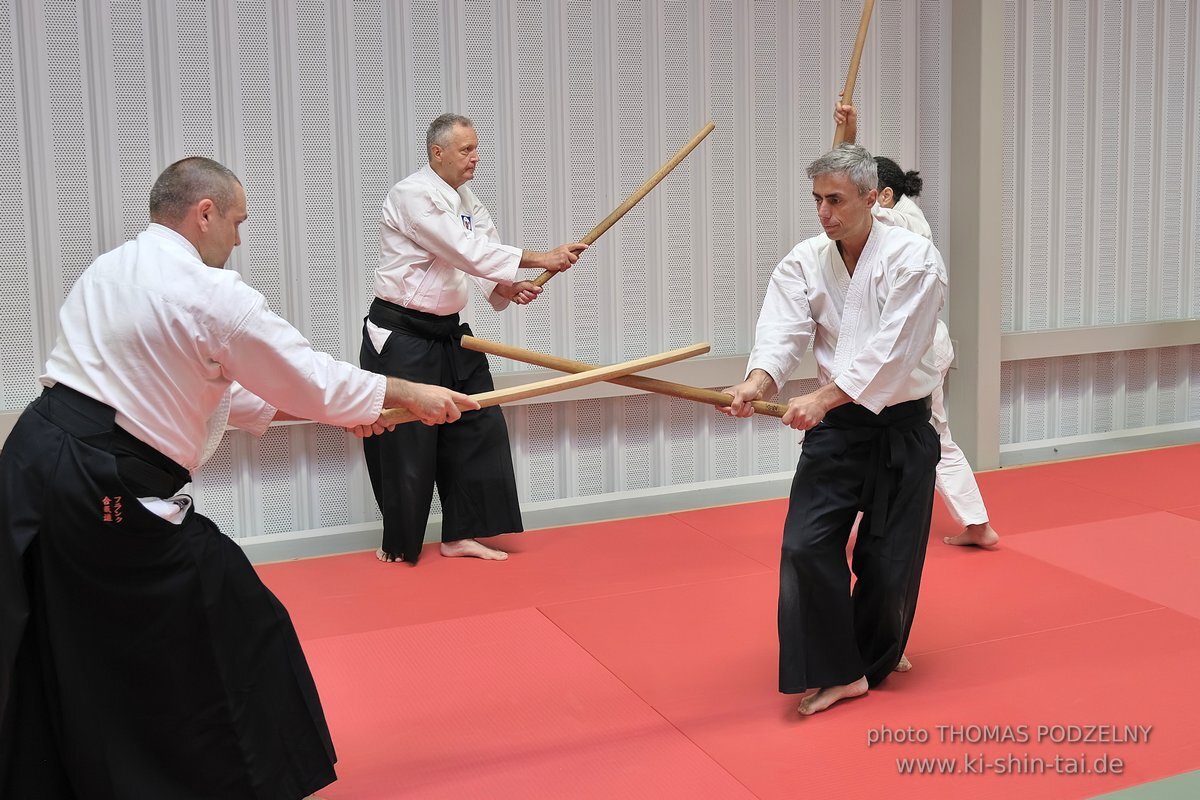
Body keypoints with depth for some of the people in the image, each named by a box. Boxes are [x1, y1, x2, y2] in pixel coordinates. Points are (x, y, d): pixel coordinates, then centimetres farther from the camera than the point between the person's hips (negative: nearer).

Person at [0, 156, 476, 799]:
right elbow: (309, 376, -2)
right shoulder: (210, 293, -10)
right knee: (235, 639, 7)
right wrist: (411, 396, 13)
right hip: (106, 490, -9)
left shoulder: (108, 271, 18)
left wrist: (332, 408, 22)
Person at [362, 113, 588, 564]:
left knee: (477, 428, 7)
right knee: (405, 445, 0)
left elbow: (481, 257, 6)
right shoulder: (412, 196, -19)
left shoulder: (466, 200, 11)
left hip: (447, 335, 9)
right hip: (400, 336, -8)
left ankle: (459, 535, 18)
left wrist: (509, 288, -17)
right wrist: (541, 260, -28)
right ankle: (400, 545, 18)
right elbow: (468, 251, -27)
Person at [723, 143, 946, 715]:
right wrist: (756, 383, -36)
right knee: (807, 543, -8)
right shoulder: (805, 262, -1)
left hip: (900, 428, -3)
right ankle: (837, 672, 4)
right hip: (835, 426, 3)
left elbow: (890, 350, -24)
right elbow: (782, 332, -15)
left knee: (889, 558, 5)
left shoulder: (913, 258, -14)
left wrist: (822, 399, -32)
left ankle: (874, 659, 31)